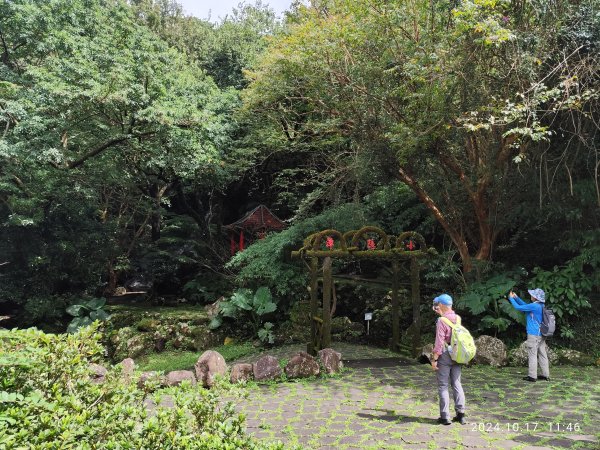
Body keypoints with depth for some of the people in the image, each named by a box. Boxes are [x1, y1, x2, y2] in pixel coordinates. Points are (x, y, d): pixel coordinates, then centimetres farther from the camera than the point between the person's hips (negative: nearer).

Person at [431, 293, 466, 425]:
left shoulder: (441, 321, -17)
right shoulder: (458, 318, 3)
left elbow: (439, 342, -19)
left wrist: (434, 359, -14)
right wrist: (441, 314, 30)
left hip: (444, 355, -6)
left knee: (443, 386, 2)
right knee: (457, 384, 13)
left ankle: (445, 416, 5)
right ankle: (460, 413, 12)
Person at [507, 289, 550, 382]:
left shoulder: (534, 306, -17)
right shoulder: (541, 306, 10)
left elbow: (518, 307, -11)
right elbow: (525, 306, 20)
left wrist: (511, 298, 2)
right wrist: (516, 297, 17)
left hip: (533, 335, -8)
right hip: (541, 335, 9)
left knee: (532, 355, -3)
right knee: (542, 355, 11)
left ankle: (532, 376, 0)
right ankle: (546, 375, 16)